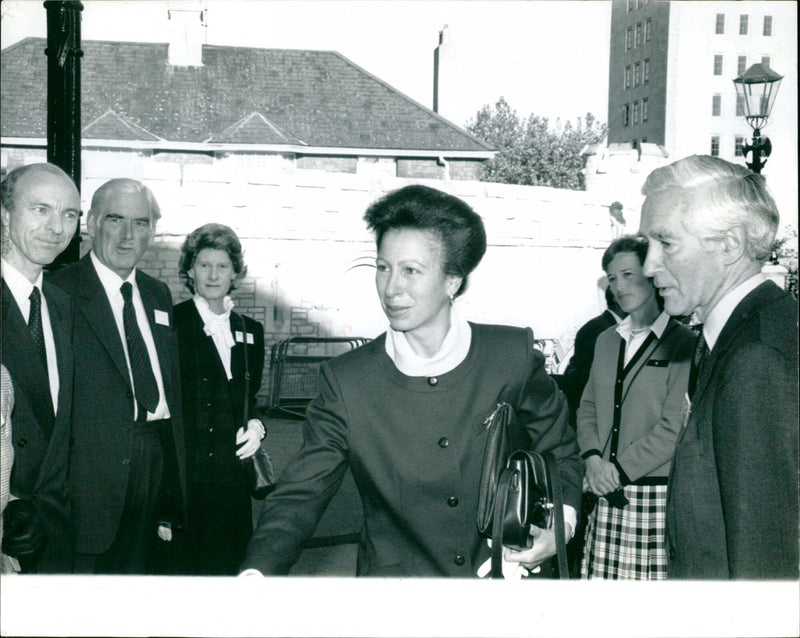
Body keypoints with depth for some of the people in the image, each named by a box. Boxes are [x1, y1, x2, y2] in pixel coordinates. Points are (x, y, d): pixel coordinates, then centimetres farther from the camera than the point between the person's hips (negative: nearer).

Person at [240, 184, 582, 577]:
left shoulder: (514, 356, -8)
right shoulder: (346, 382, -10)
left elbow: (559, 454, 6)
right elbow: (300, 496, -12)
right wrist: (256, 574, -29)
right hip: (394, 575, 1)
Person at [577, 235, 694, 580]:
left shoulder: (683, 343, -6)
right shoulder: (606, 340, 16)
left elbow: (675, 426, -12)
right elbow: (587, 406, 18)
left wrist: (620, 470, -12)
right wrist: (593, 459, 0)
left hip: (657, 494, -5)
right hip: (607, 494, 6)